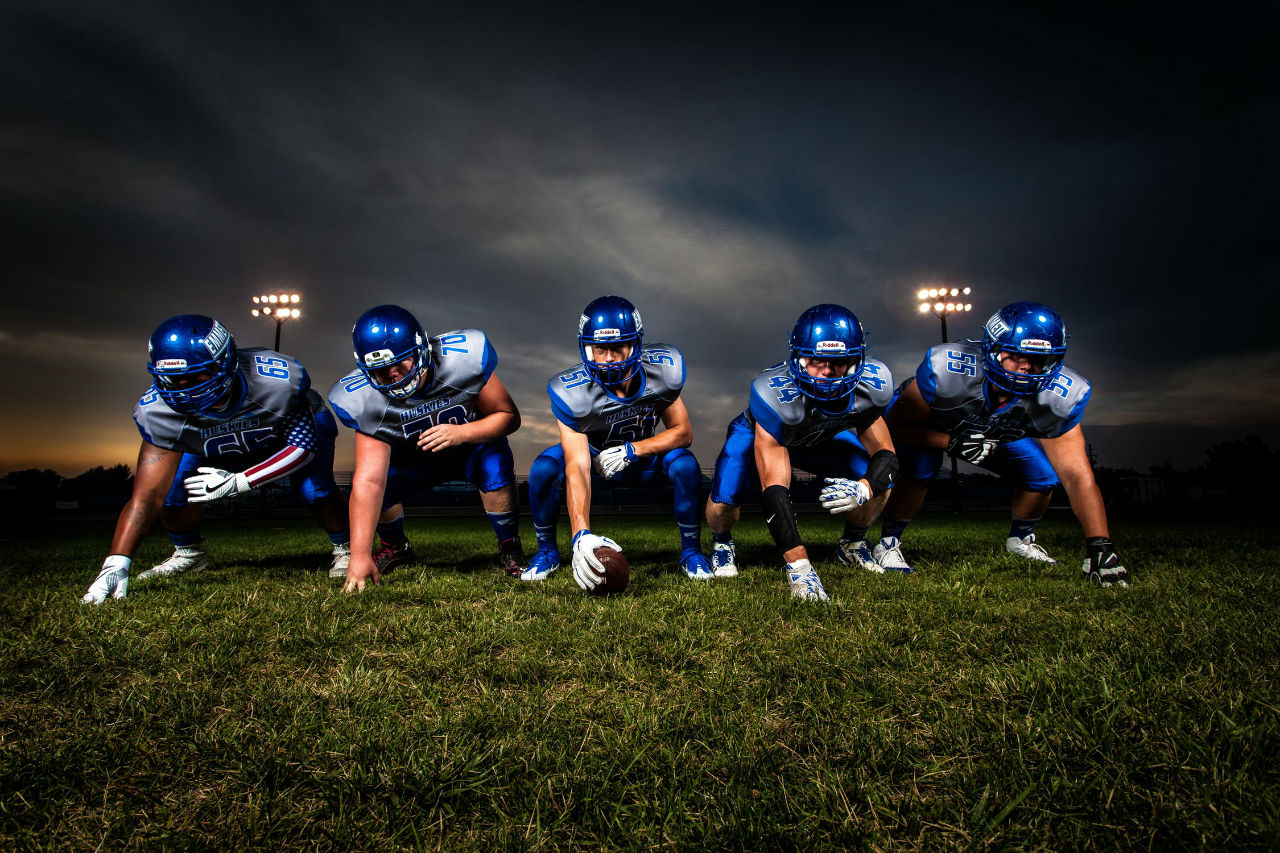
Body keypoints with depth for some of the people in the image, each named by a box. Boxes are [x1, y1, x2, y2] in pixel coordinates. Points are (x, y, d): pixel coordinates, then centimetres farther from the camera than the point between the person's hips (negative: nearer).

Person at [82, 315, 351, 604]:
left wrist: (238, 482, -38)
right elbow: (148, 494, -29)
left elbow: (304, 445, -30)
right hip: (216, 445, 3)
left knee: (314, 489, -28)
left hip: (298, 424, -3)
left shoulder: (277, 380, -41)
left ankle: (345, 550, 2)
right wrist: (116, 565, -39)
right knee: (173, 490, -18)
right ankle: (189, 555, 14)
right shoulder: (159, 410, -31)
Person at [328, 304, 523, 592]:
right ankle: (396, 547, 14)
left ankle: (509, 548, -8)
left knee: (495, 466, -33)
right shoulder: (367, 400, -27)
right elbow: (369, 480, -31)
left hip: (473, 442, -2)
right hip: (415, 457, 2)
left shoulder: (462, 358, -33)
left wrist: (460, 433, -41)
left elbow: (509, 416, -22)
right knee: (378, 484, -21)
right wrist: (360, 555, -38)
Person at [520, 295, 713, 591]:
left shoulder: (663, 370, -26)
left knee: (685, 465, -29)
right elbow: (577, 467, -38)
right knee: (543, 468, -28)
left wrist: (631, 451, -32)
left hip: (644, 451, 1)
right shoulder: (572, 392, -32)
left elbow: (683, 432, -16)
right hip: (595, 452, 0)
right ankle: (547, 552, -2)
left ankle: (691, 551, -6)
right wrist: (581, 534, -51)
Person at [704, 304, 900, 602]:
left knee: (880, 484, -16)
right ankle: (722, 544, 11)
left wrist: (863, 488, -42)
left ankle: (852, 543, 17)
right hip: (762, 433, -4)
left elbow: (885, 454, -18)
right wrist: (798, 566, -52)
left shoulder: (870, 386, -30)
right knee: (723, 502, -27)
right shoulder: (776, 394, -44)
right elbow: (774, 490, -46)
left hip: (823, 436, 4)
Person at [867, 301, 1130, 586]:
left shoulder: (1056, 397, -29)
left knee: (1044, 476, -9)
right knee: (920, 469, -33)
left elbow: (1077, 475, -26)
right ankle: (888, 543, -11)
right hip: (927, 424, -4)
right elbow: (896, 424, -30)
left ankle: (1020, 539, 21)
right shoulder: (948, 369, -41)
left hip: (996, 434, 4)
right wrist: (953, 443, -43)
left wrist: (1099, 546, -34)